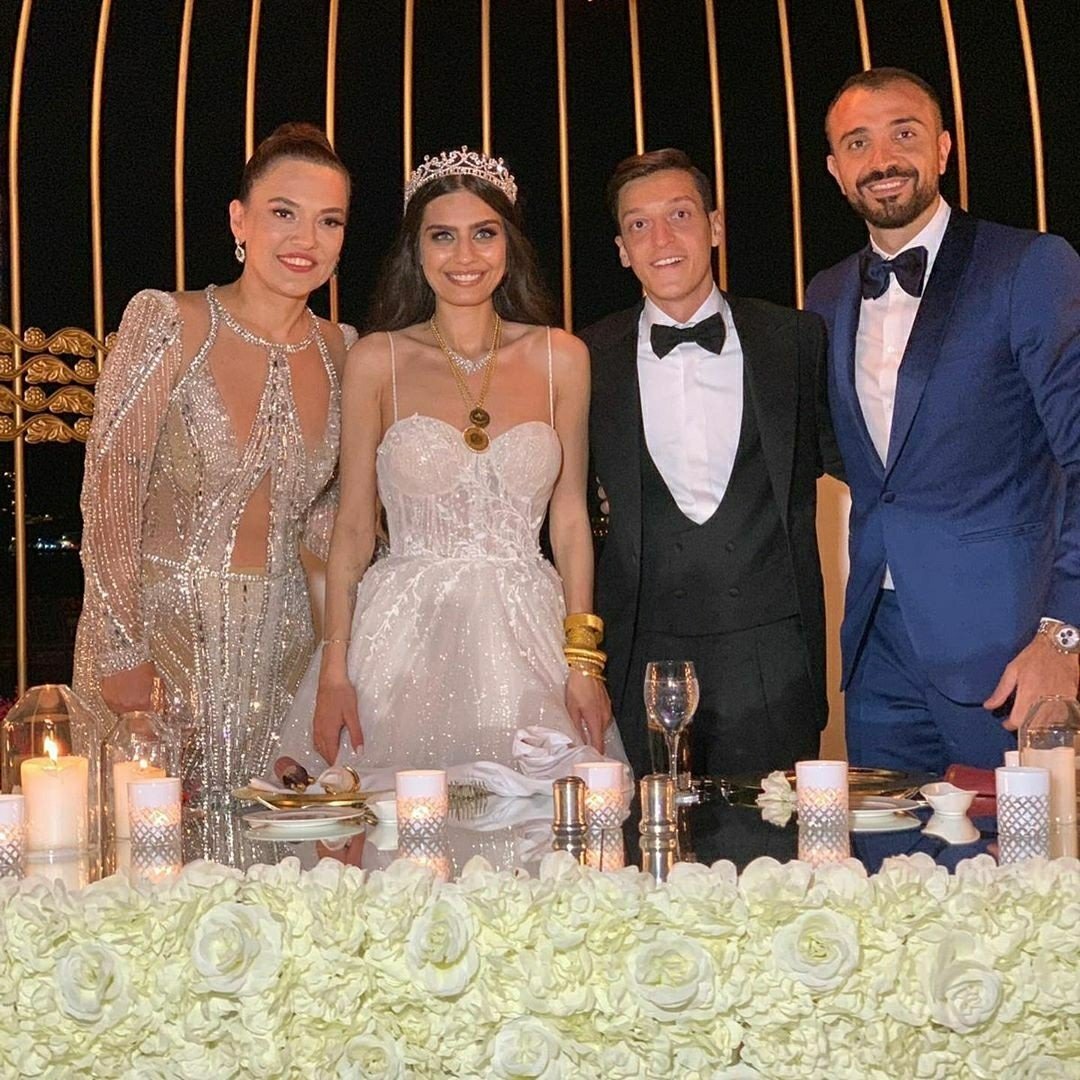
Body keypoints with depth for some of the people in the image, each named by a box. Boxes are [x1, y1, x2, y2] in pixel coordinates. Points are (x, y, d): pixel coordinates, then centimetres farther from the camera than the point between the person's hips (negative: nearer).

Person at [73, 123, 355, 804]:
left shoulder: (340, 350, 4)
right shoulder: (167, 324, -11)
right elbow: (109, 499, -11)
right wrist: (122, 651, -14)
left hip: (280, 637, 4)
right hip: (160, 618, -4)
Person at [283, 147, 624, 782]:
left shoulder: (561, 357, 4)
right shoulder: (377, 361, 1)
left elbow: (570, 516, 7)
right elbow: (353, 526, 3)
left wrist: (583, 660, 0)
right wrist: (334, 671, -4)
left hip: (524, 636, 1)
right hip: (403, 640, -1)